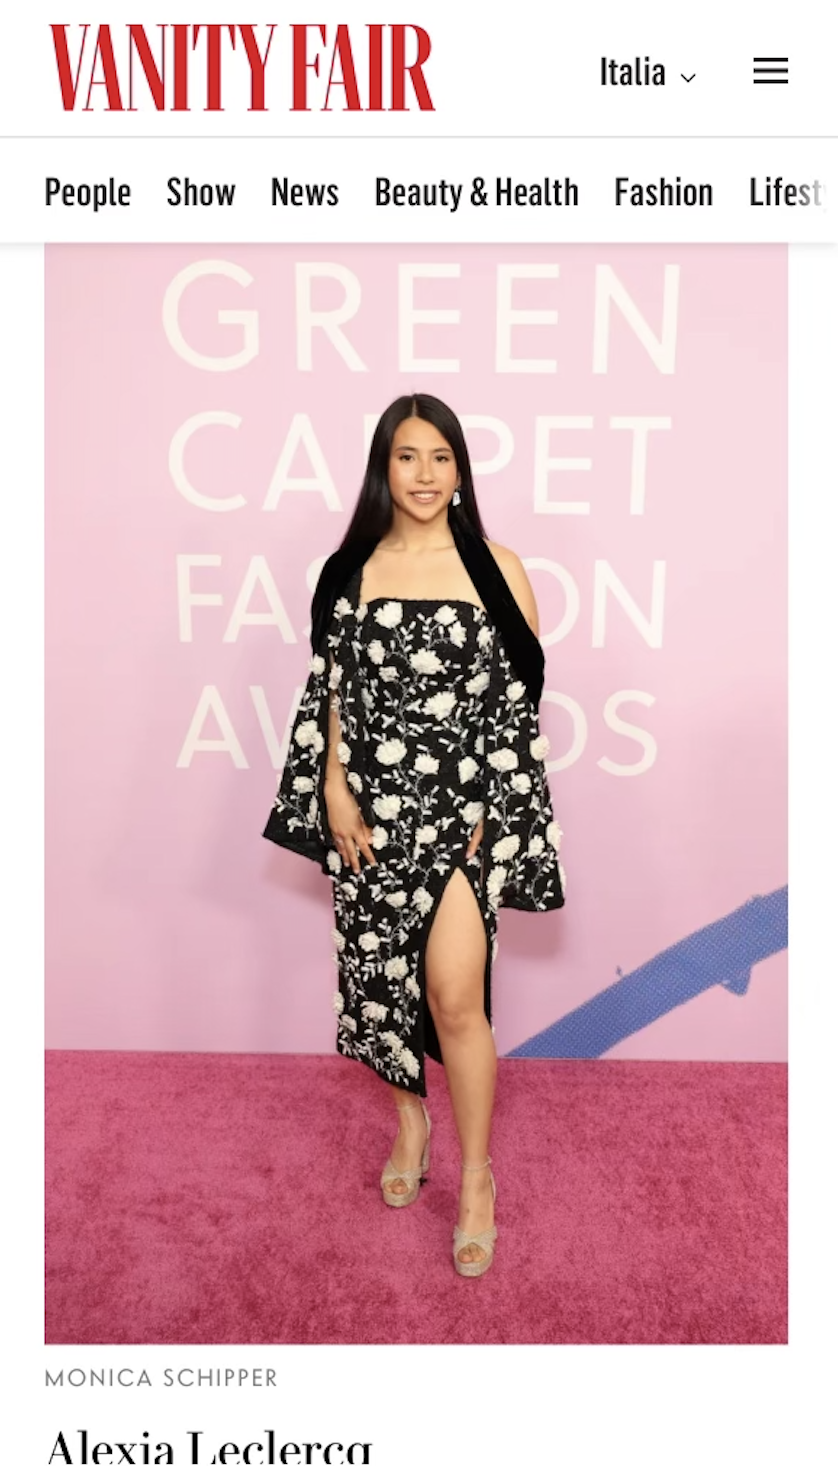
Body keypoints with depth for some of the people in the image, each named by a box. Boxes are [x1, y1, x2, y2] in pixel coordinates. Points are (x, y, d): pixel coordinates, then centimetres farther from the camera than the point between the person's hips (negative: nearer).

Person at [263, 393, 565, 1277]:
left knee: (454, 994, -8)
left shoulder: (496, 568, 0)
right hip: (371, 807, 3)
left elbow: (523, 695, 0)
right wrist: (332, 790, -2)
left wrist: (497, 805, -6)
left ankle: (476, 1175, 14)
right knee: (381, 975, 13)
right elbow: (329, 691, 7)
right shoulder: (348, 570, 7)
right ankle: (410, 1123, 39)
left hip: (465, 806, -2)